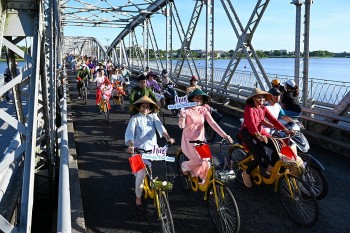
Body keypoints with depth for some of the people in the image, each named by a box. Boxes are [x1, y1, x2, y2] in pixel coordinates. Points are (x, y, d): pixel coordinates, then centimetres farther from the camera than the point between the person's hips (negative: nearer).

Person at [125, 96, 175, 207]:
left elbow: (160, 127, -8)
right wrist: (131, 145, -31)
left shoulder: (153, 117, 8)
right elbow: (129, 132, -12)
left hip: (153, 148, 2)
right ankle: (138, 197, 12)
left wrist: (168, 137, -27)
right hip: (139, 149, -2)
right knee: (141, 174, -8)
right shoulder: (135, 119, 1)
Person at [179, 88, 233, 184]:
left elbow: (212, 123, -10)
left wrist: (224, 135, -20)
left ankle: (201, 179, 28)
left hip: (200, 139, 4)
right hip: (189, 140, -4)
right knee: (199, 160, -19)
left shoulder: (204, 110, -2)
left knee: (205, 162, -3)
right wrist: (182, 116, -38)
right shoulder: (186, 110, -12)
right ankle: (185, 166, 13)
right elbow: (181, 126, -18)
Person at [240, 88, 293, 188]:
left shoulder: (263, 108, 5)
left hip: (260, 132, 7)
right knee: (260, 157, -21)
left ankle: (270, 168, 9)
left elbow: (273, 120, -4)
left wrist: (285, 130, -16)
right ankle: (246, 173, 3)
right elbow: (251, 123, -33)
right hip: (247, 133, -7)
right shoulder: (249, 108, -17)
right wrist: (259, 135, -48)